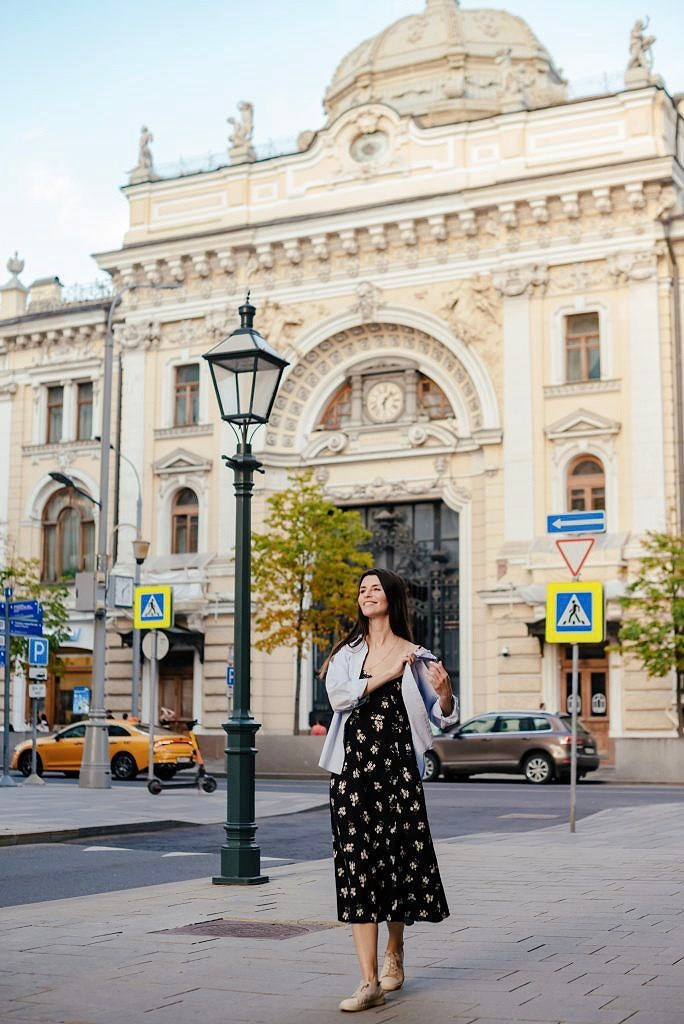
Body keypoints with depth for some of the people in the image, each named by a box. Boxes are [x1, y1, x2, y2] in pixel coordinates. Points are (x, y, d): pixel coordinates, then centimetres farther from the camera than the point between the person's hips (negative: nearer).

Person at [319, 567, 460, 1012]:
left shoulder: (416, 657, 5)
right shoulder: (347, 653, 11)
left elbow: (444, 718, 7)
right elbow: (337, 694, -9)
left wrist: (444, 691, -14)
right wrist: (386, 674, -12)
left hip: (399, 768, -1)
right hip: (353, 769, 1)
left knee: (399, 860, 5)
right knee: (357, 866, -5)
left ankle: (394, 953, 34)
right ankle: (370, 982, -3)